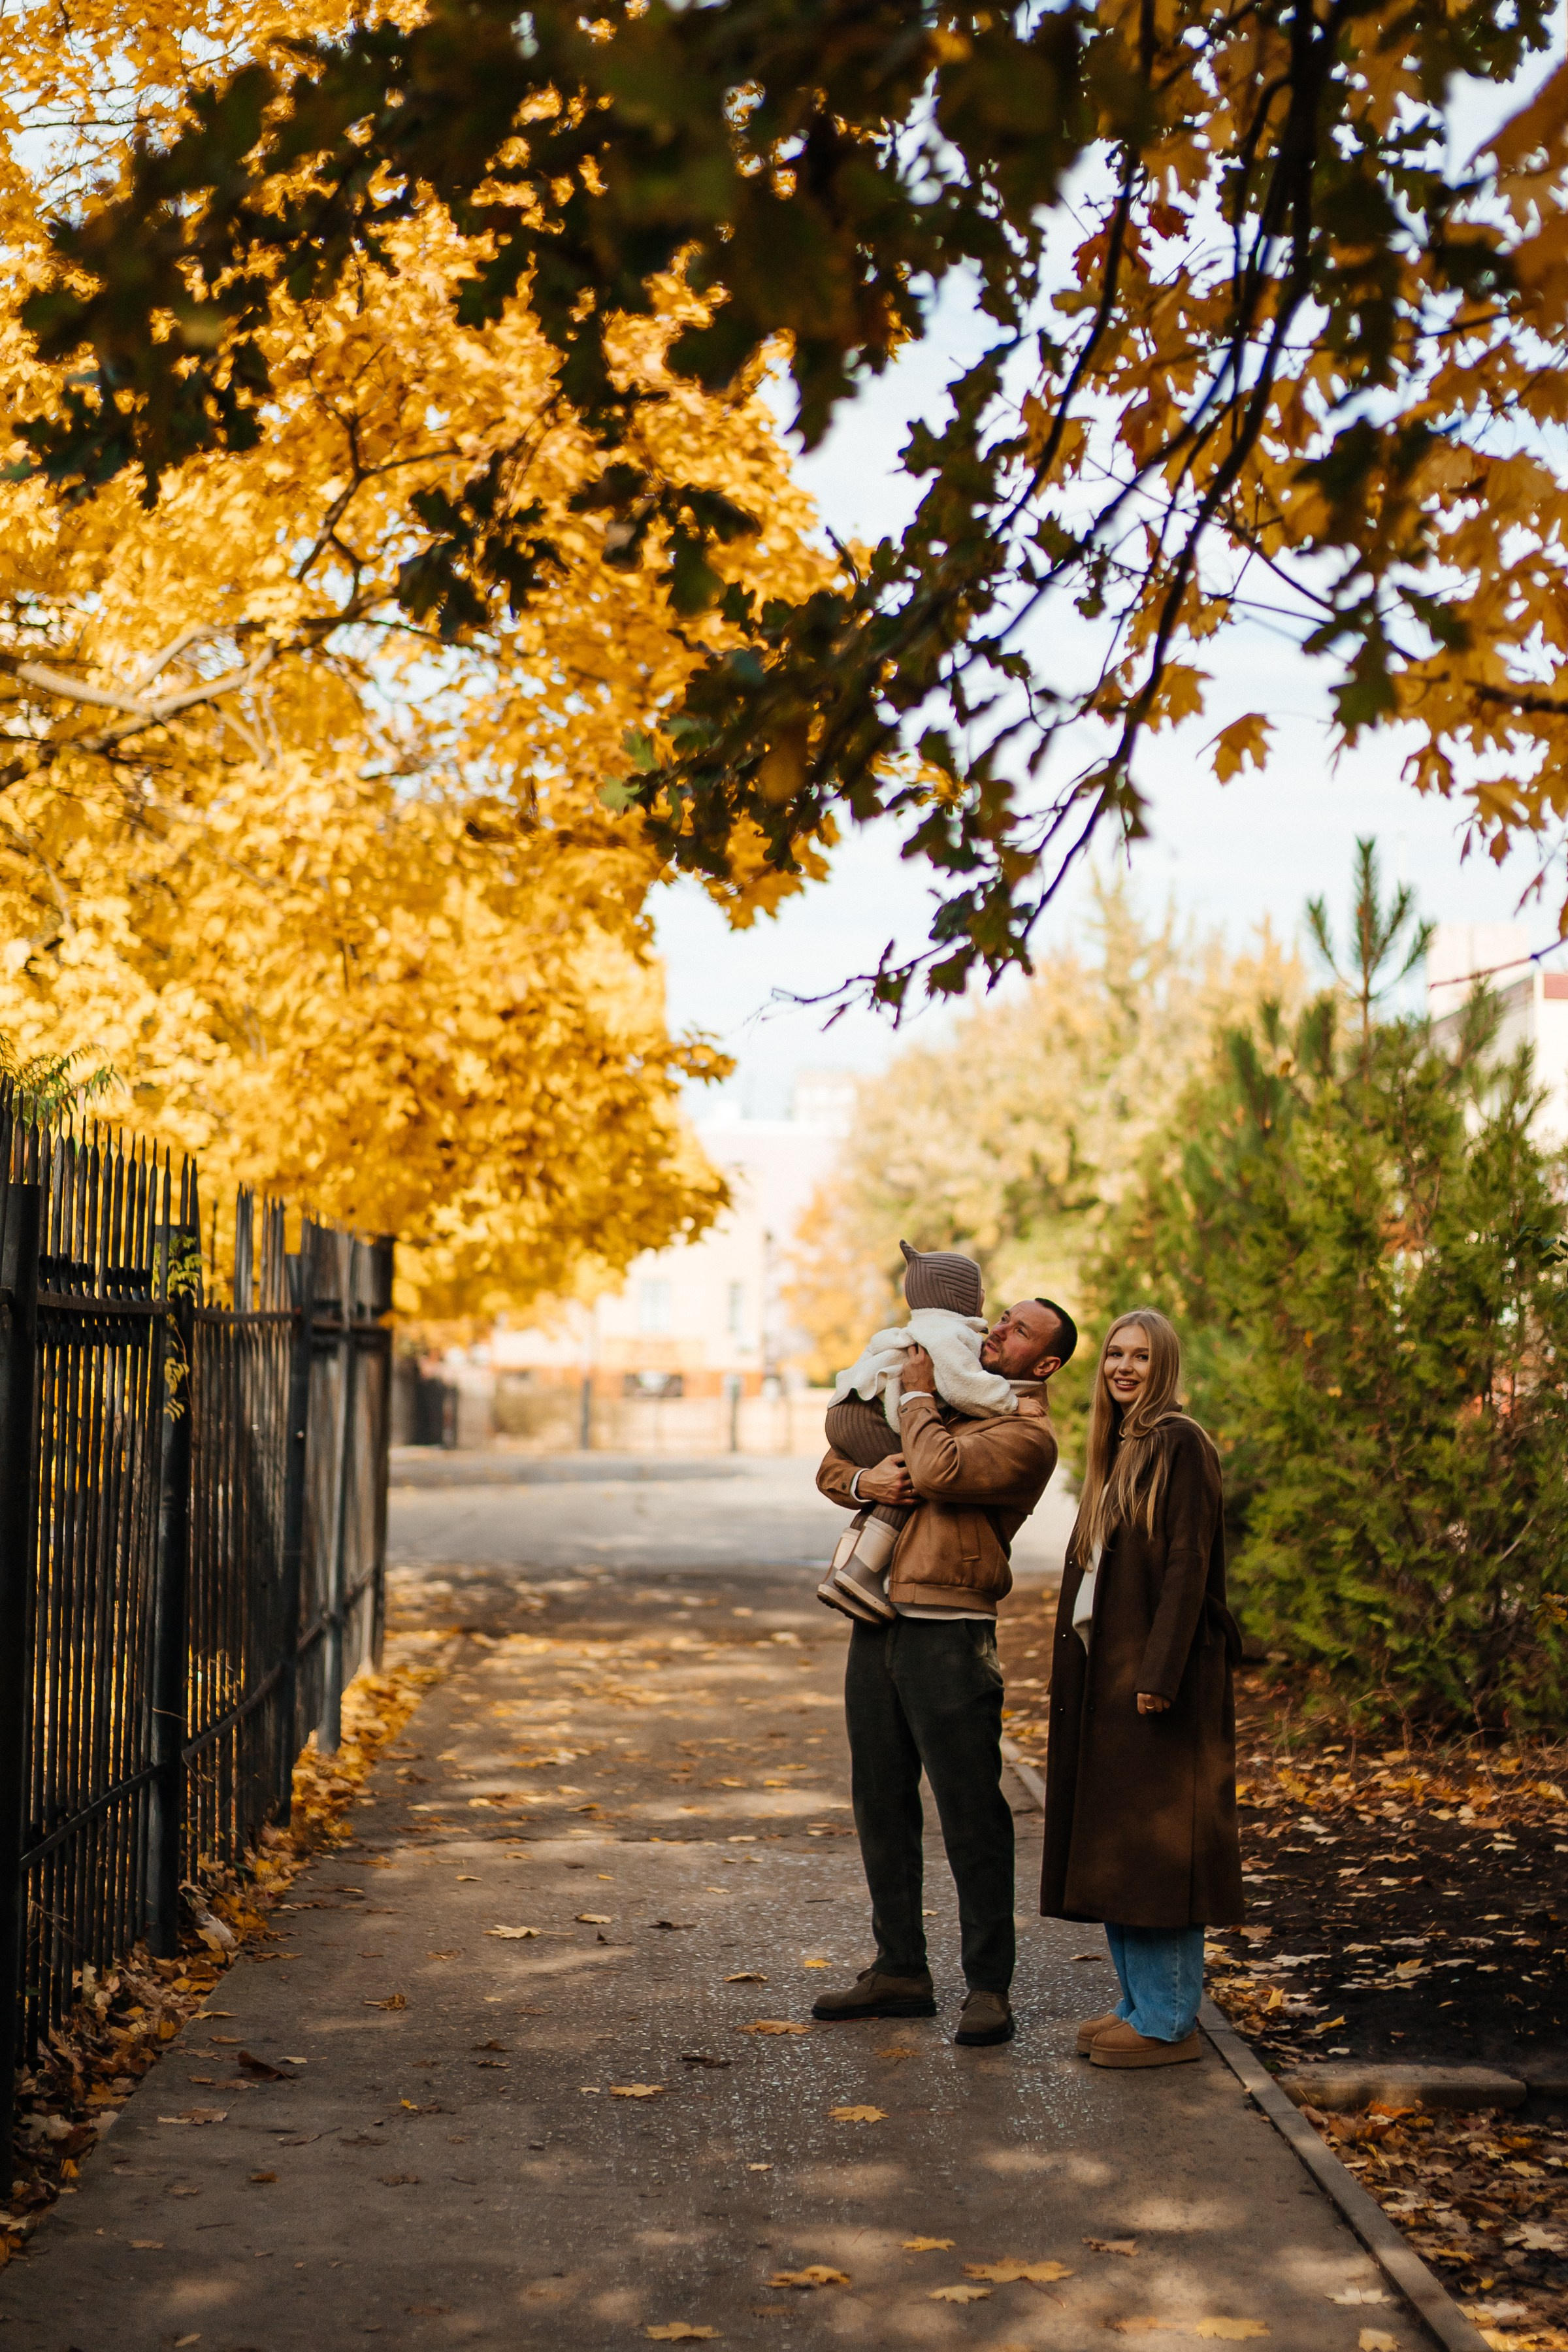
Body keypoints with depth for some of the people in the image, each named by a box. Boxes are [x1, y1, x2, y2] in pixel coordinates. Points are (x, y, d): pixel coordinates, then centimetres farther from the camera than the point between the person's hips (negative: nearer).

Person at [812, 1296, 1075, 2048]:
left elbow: (939, 1472, -21)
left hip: (949, 1637, -7)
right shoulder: (940, 1403, 19)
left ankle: (988, 1987, 6)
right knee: (882, 1809, 12)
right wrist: (863, 1481, -4)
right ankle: (899, 1970, 23)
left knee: (972, 1819, -3)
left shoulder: (1028, 1434, -5)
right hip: (877, 1626, 7)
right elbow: (832, 1463, 19)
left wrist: (917, 1397, -5)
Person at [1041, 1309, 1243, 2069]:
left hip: (1156, 1669, -9)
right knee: (1110, 1842, 12)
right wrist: (1076, 1663, 14)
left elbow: (1188, 1565, -17)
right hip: (1104, 1668, 9)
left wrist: (1159, 1671, -22)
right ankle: (1139, 2001, 21)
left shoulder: (1180, 1445, -11)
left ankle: (1170, 2020, 2)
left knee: (1152, 1834, -5)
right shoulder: (1115, 1447, 15)